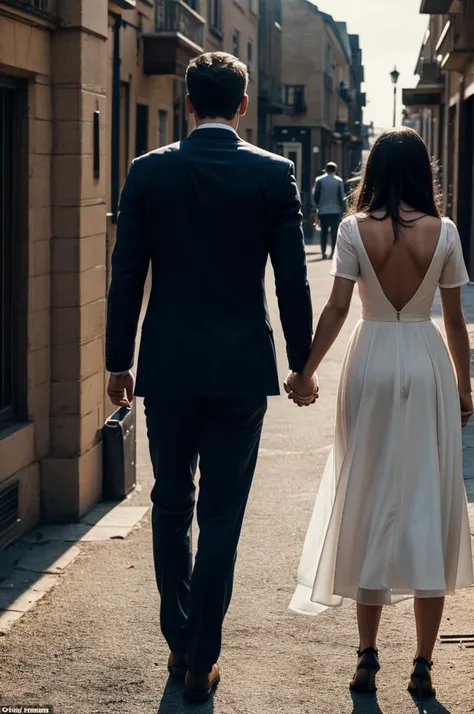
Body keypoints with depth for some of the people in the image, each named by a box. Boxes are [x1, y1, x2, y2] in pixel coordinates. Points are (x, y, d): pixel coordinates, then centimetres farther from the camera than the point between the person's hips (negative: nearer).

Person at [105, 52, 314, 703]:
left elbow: (127, 276, -1)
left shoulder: (148, 172, -3)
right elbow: (293, 281, -3)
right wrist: (302, 362, 8)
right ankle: (201, 663, 9)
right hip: (243, 368, -1)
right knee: (221, 516, 5)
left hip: (168, 366, 1)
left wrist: (118, 361, 8)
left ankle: (179, 643, 24)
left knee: (171, 504, 17)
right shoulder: (275, 175, -5)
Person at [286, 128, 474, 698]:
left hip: (372, 364, 0)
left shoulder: (355, 229, -5)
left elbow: (336, 310, -7)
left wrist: (307, 371, 2)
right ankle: (423, 666, 7)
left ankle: (368, 658, 10)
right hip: (428, 367, 1)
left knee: (369, 501, 8)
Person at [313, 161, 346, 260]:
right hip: (336, 210, -1)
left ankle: (323, 253, 6)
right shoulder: (339, 181, -3)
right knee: (334, 232, 3)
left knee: (324, 232, 10)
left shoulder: (319, 180, -1)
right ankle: (333, 252, -3)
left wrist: (318, 206, 12)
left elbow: (315, 195, -2)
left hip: (323, 211, 1)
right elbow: (342, 196, -3)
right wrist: (343, 208, 6)